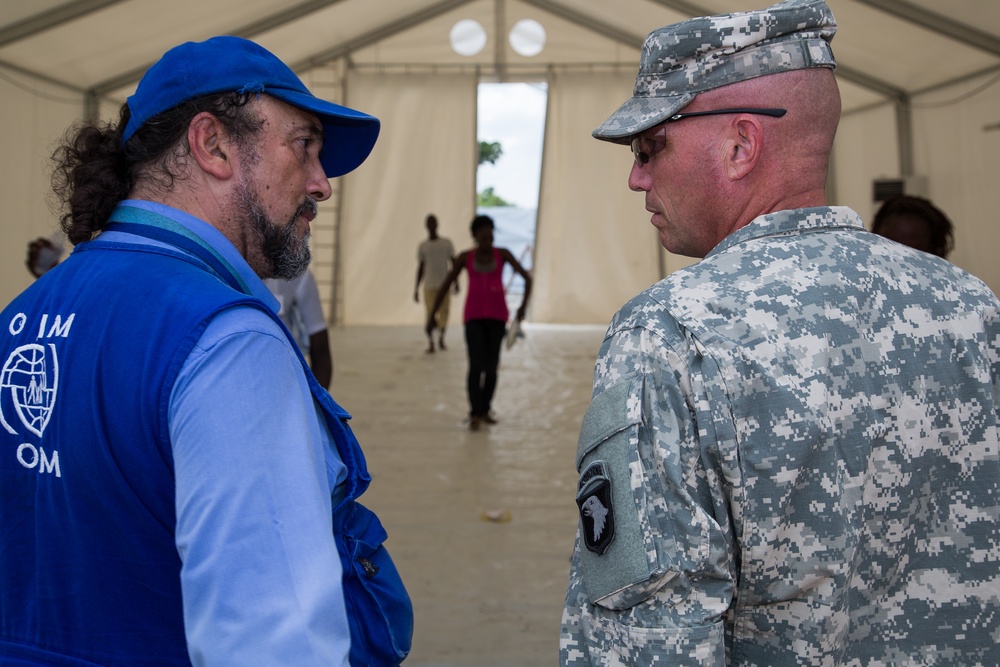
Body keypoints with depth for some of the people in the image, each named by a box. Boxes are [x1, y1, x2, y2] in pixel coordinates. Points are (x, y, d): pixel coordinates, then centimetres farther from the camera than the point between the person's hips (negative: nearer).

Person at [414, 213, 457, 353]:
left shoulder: (447, 243, 5)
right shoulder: (422, 246, 5)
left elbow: (454, 264, 6)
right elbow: (420, 269, 8)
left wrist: (456, 283, -3)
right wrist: (415, 290, 6)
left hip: (444, 285, 0)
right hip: (429, 286, 0)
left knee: (444, 313, -2)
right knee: (430, 315, -7)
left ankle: (441, 339, 22)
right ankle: (430, 343, 10)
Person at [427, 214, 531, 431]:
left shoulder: (502, 254, 1)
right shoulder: (464, 257, 1)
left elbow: (527, 277, -1)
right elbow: (445, 286, 4)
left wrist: (524, 305, -14)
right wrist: (431, 315, 2)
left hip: (497, 317, 1)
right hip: (474, 317, -1)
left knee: (491, 367, 3)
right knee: (476, 366, -13)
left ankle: (485, 409, 20)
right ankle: (475, 414, -4)